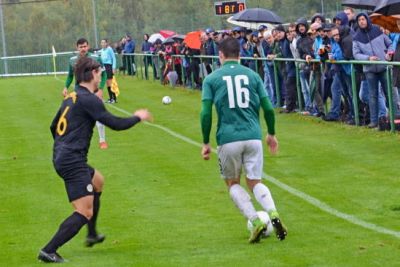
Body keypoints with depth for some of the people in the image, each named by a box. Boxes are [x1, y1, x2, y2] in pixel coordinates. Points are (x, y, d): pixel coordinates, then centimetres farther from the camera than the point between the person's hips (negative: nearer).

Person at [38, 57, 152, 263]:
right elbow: (115, 123, -14)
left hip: (62, 158, 10)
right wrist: (138, 117, 3)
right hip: (73, 161, -10)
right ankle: (48, 251, -18)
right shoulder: (88, 99, -14)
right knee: (85, 212, -11)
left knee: (97, 181, 33)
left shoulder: (71, 97, 13)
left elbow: (53, 127, 23)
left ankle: (92, 235, 42)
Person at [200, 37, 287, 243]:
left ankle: (255, 221, -4)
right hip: (253, 137, 2)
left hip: (228, 139, -2)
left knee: (233, 183, 16)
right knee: (255, 181, 14)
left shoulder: (211, 79, 1)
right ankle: (273, 214, -14)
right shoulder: (252, 75, 8)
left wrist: (206, 143, 4)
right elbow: (268, 108, 6)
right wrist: (271, 134, 21)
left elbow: (206, 113, -5)